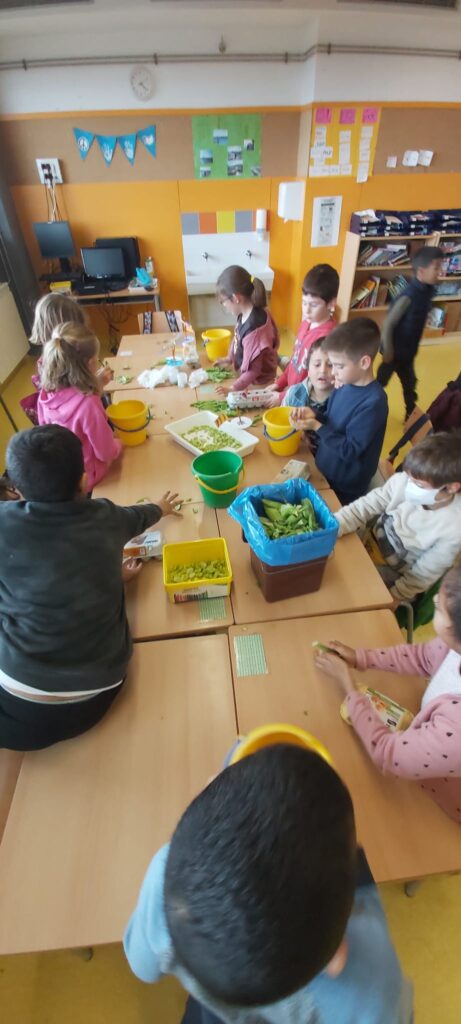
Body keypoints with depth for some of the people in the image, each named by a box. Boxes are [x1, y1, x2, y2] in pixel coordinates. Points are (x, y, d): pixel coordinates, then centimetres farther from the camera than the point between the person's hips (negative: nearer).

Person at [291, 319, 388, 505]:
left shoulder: (373, 402, -26)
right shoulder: (344, 385, -3)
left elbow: (349, 450, -25)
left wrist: (316, 426, -25)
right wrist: (313, 416, -11)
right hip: (323, 473, 7)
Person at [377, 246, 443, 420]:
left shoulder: (427, 290, -3)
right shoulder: (408, 296, -27)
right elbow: (388, 324, -23)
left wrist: (414, 347, 12)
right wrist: (387, 351, -17)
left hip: (409, 350, 8)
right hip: (396, 350, -7)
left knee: (410, 384, 19)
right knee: (380, 382, 11)